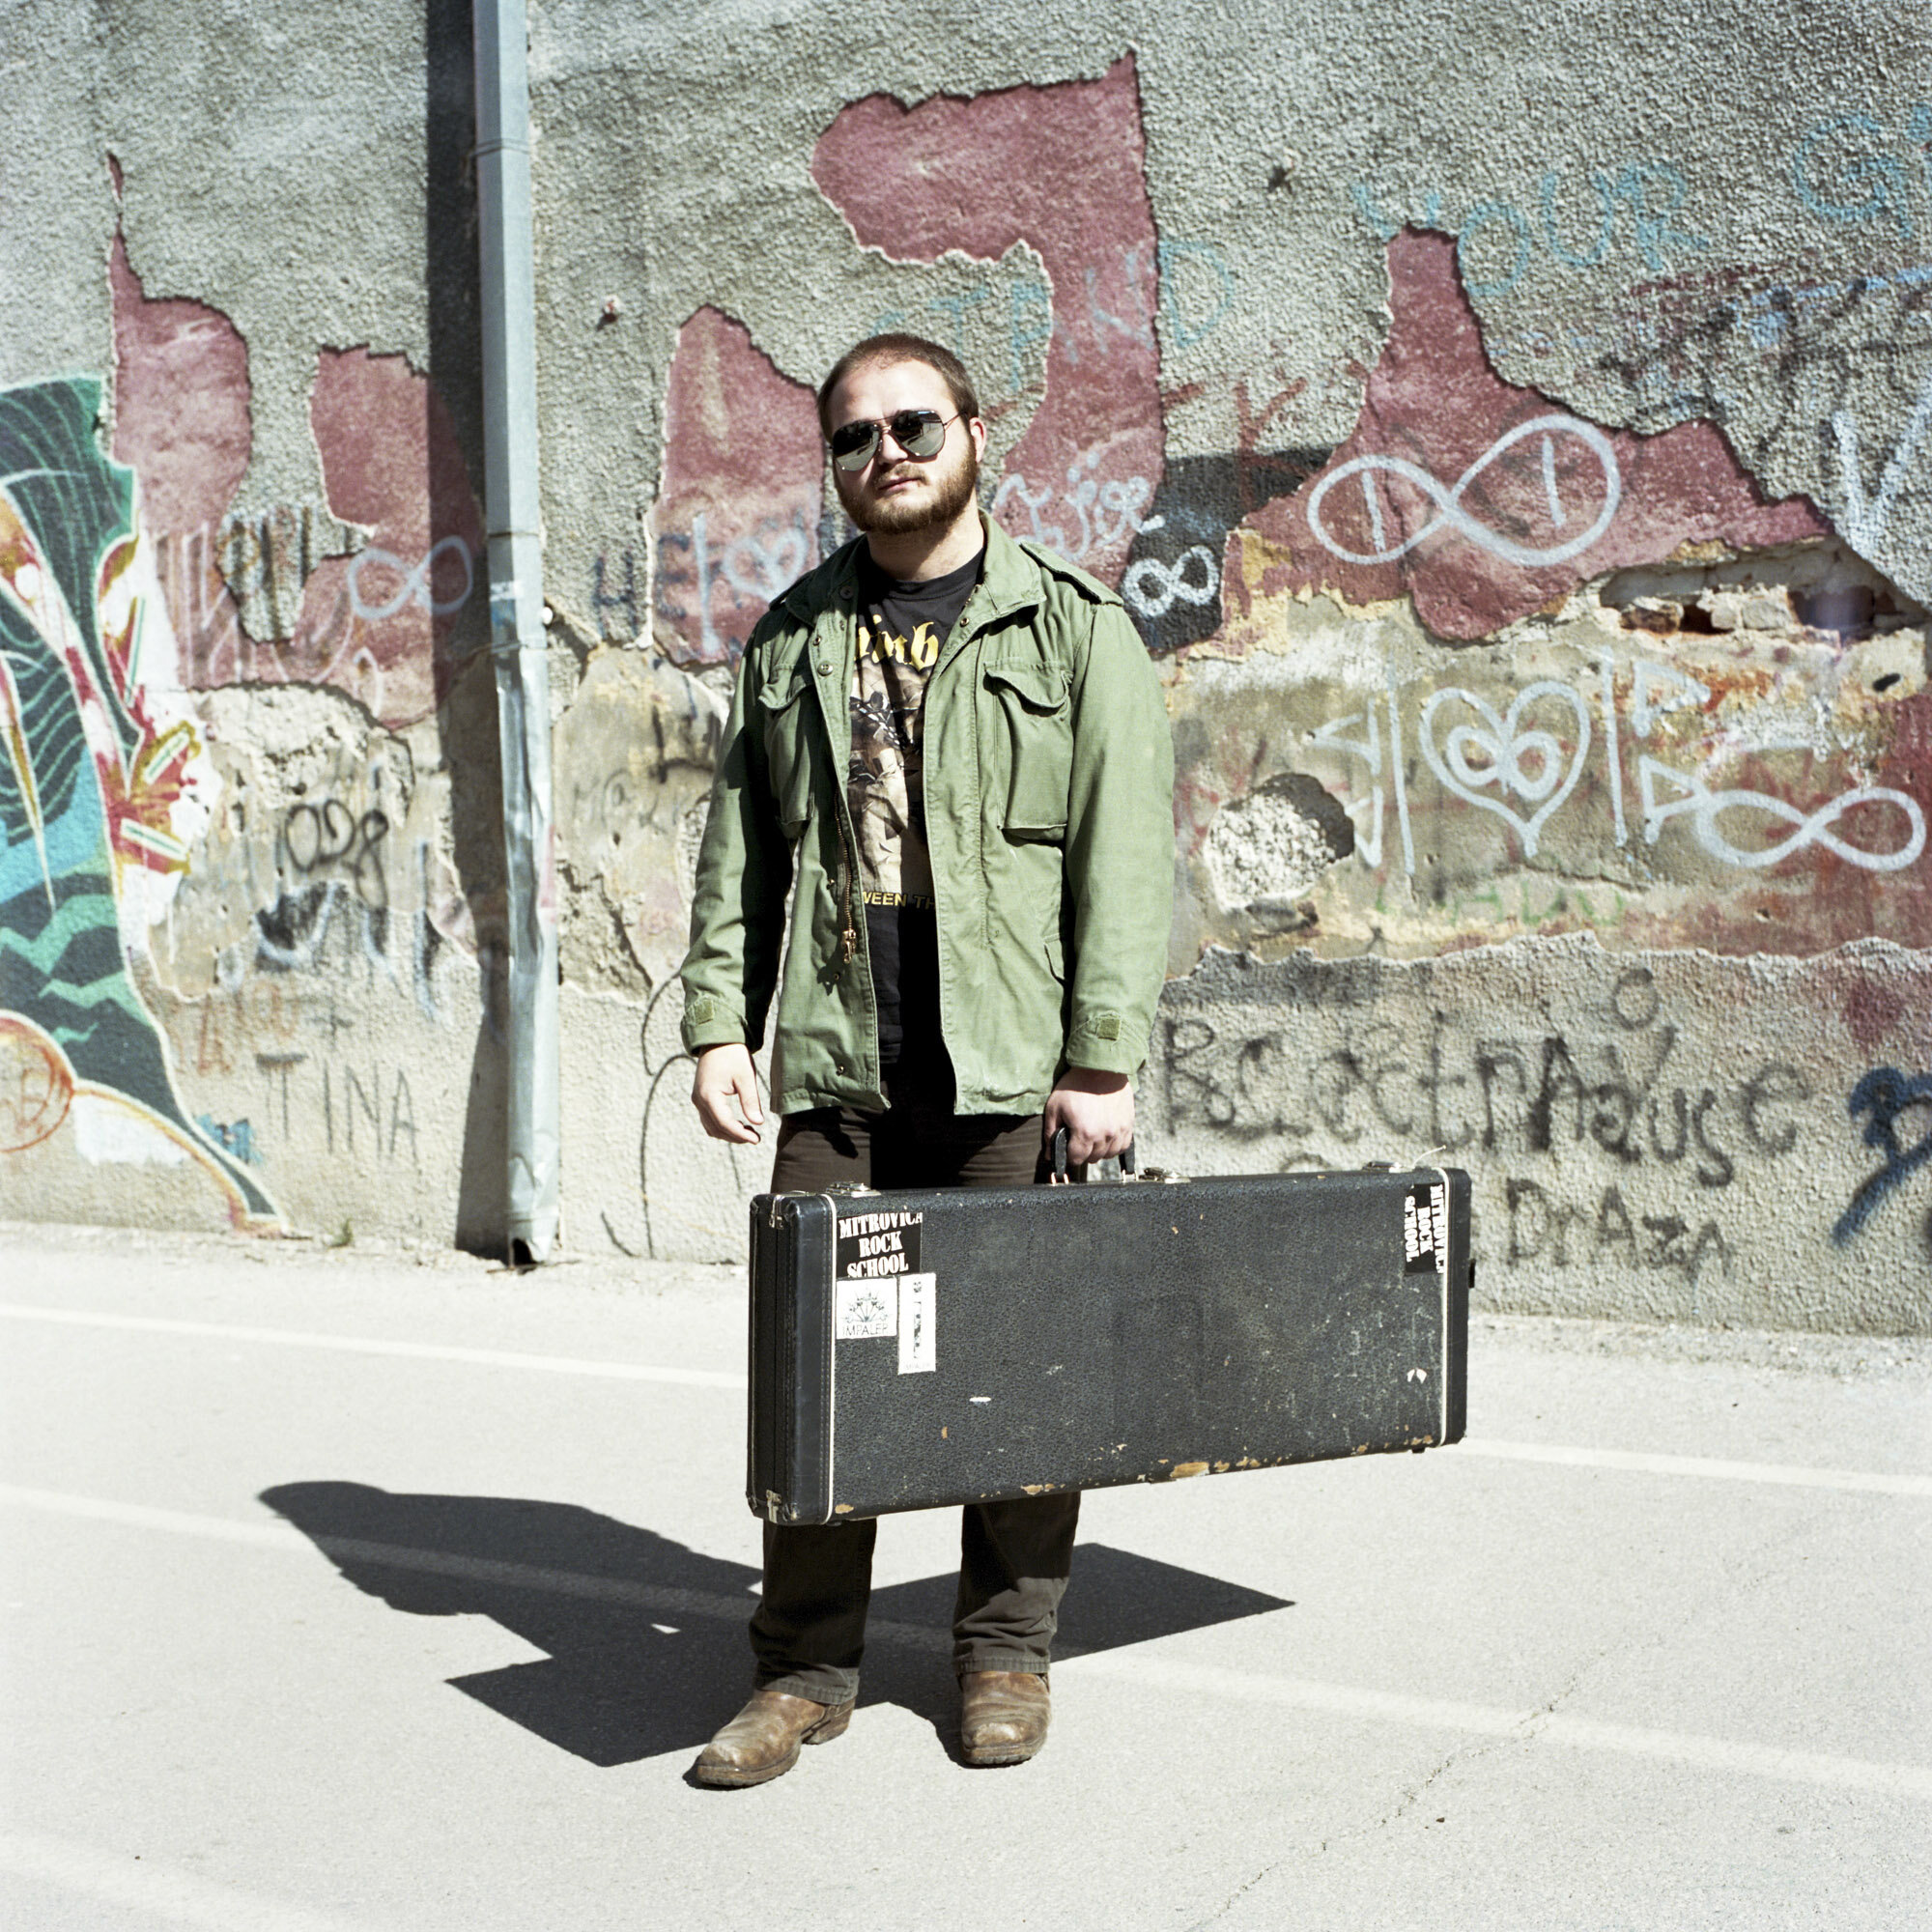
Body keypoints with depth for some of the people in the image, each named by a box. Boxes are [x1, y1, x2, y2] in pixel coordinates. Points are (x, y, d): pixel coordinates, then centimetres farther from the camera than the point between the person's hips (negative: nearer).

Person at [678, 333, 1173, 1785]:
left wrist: (1106, 1058, -10)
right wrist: (719, 1025, 5)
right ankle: (808, 1665, 17)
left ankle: (1008, 1656, 21)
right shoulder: (791, 638, 15)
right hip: (831, 1070, 3)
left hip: (1009, 1077, -3)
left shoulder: (1075, 629, 4)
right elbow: (739, 850, 15)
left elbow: (1125, 857, -3)